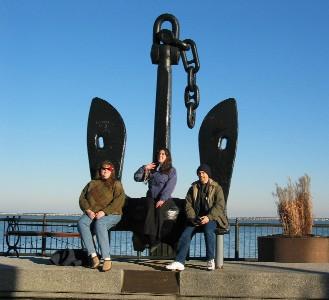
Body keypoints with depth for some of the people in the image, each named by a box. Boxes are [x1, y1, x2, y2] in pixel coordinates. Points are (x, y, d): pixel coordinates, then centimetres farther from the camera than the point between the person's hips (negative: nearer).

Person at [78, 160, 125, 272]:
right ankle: (93, 256, -35)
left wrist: (104, 212, -17)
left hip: (111, 214, -3)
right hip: (91, 214, 4)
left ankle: (107, 259, -38)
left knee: (99, 224, -38)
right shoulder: (92, 184, 23)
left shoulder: (116, 184, 10)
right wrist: (88, 210, -8)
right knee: (81, 223, -31)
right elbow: (82, 198, 13)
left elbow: (119, 201, -6)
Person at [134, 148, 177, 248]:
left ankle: (155, 240, -36)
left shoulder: (171, 170, 9)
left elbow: (169, 187, -4)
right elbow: (137, 177, 13)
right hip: (151, 197, 2)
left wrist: (162, 200, -15)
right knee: (150, 210, -30)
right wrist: (145, 168, 0)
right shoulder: (152, 169, 18)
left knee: (159, 210, -32)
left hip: (165, 198, -2)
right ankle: (151, 239, -39)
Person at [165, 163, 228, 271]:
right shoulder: (193, 188, 15)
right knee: (186, 233, -23)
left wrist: (208, 217, -21)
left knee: (208, 230, -36)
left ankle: (210, 260, -25)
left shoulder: (216, 188, 5)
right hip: (196, 218, 3)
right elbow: (188, 205, 8)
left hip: (212, 217, -3)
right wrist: (193, 218, -10)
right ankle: (179, 262, -29)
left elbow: (220, 205, -7)